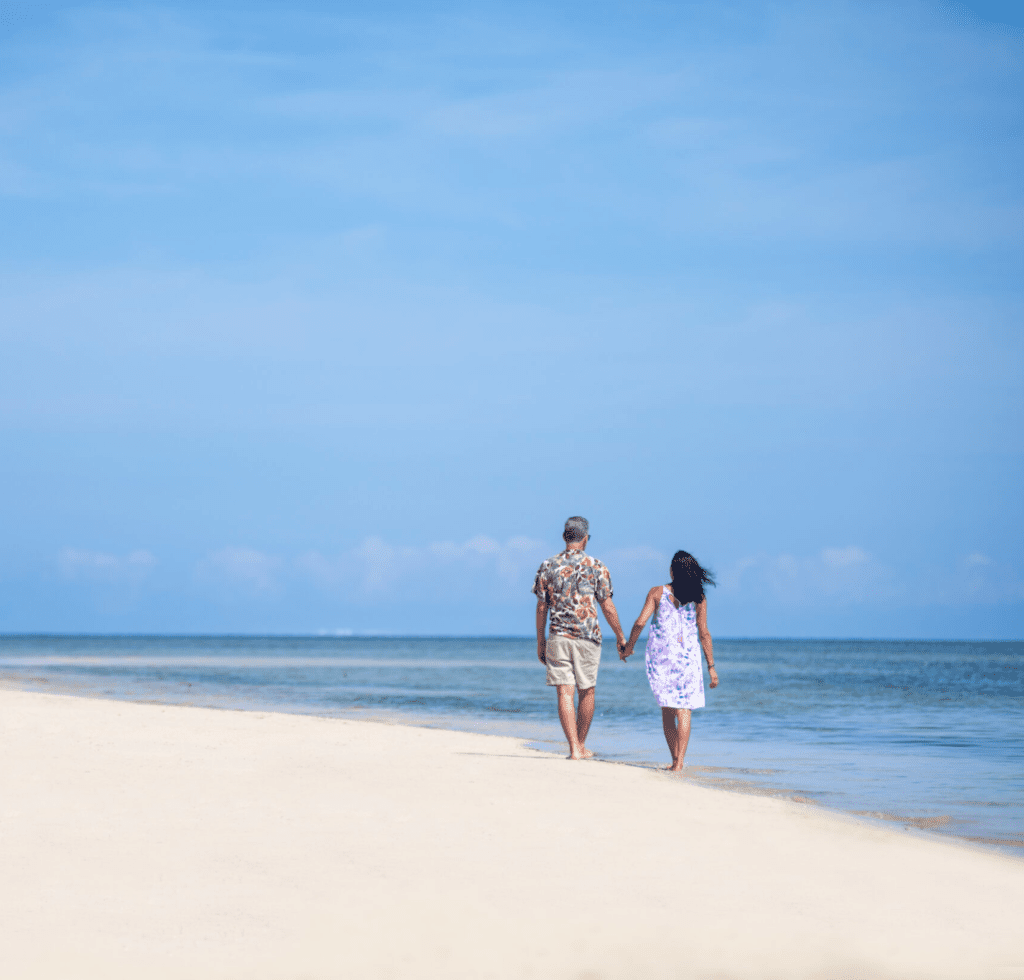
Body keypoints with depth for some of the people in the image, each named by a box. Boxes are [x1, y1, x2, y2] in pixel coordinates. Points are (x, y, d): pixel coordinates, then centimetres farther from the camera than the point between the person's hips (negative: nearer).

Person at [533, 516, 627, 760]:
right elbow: (607, 606, -2)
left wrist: (540, 642, 12)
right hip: (587, 638, -1)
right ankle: (581, 745, 22)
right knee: (586, 691, 13)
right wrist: (620, 636, 10)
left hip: (558, 637, 1)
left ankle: (574, 748, -9)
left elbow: (541, 607, 4)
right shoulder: (596, 567, -3)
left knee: (565, 693, -1)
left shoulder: (548, 567, 2)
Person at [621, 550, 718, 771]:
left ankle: (675, 759, 17)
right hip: (687, 657, -1)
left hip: (660, 655, 1)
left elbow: (640, 622, -6)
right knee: (683, 710, -1)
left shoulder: (657, 593, 0)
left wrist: (628, 647, 9)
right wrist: (711, 666, 1)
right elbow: (704, 633, -3)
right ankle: (679, 761, -13)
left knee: (667, 709, 13)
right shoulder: (698, 598, 0)